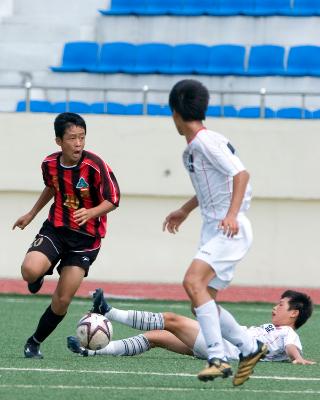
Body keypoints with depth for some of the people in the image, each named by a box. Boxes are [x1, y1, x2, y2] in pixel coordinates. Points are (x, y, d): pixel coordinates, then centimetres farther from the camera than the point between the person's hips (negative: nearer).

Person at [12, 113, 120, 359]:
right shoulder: (50, 164, -3)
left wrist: (90, 213, -29)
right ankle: (40, 276, 11)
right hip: (55, 228, 2)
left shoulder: (95, 166, -18)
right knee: (30, 270, -28)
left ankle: (35, 342, 17)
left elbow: (112, 201, -11)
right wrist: (31, 215, 27)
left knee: (63, 300, -6)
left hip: (86, 236, -2)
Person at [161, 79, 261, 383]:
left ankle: (218, 357, -28)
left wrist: (232, 214, -31)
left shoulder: (205, 141, -13)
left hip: (230, 230, -10)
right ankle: (250, 349, 22)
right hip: (212, 232, 10)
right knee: (203, 302, 9)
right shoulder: (191, 148, 15)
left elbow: (240, 173, -21)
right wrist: (185, 210, 40)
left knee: (193, 282, -25)